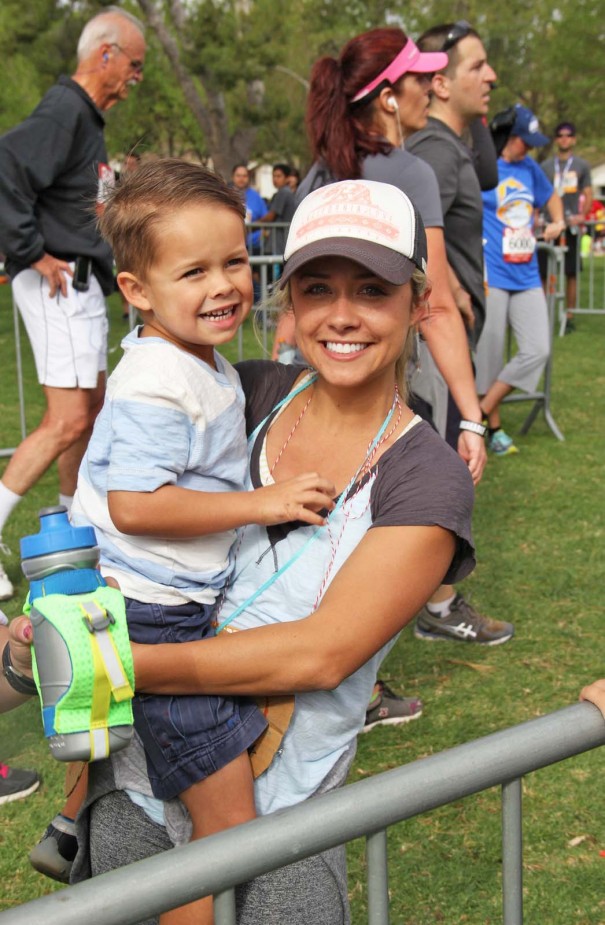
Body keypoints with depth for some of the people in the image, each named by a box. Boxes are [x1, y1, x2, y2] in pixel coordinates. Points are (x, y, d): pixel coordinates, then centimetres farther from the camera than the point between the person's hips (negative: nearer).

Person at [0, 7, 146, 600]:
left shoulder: (87, 116, 15)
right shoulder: (64, 111, -16)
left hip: (82, 283, 11)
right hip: (58, 283, -11)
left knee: (90, 408, 17)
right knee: (69, 420, -12)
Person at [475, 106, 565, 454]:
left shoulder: (530, 168, 13)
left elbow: (551, 196, 31)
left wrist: (558, 221, 11)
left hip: (527, 277, 6)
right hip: (491, 277, -6)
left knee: (538, 350, -2)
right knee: (490, 356, 0)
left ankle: (481, 411, 8)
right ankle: (494, 428, 16)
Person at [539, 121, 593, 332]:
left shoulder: (581, 165, 8)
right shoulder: (545, 166, 9)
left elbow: (588, 194, 7)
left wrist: (582, 215, -10)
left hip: (571, 225, -1)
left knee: (571, 273, 2)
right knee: (543, 273, -1)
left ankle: (569, 316, 8)